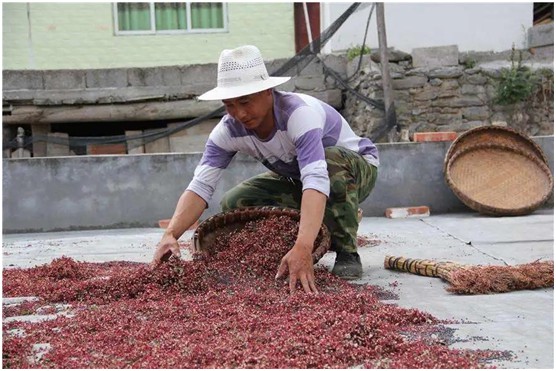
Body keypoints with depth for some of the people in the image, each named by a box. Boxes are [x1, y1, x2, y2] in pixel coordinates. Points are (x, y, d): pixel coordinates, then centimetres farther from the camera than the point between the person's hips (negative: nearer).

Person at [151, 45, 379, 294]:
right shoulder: (228, 130, -21)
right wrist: (170, 234, -46)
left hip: (355, 168, -5)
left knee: (331, 161, -40)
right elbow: (199, 187, -27)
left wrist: (302, 249, -65)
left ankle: (347, 252, -17)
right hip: (296, 181, 6)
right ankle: (322, 239, 4)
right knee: (233, 203, -16)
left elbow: (316, 180, -52)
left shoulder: (299, 112, -38)